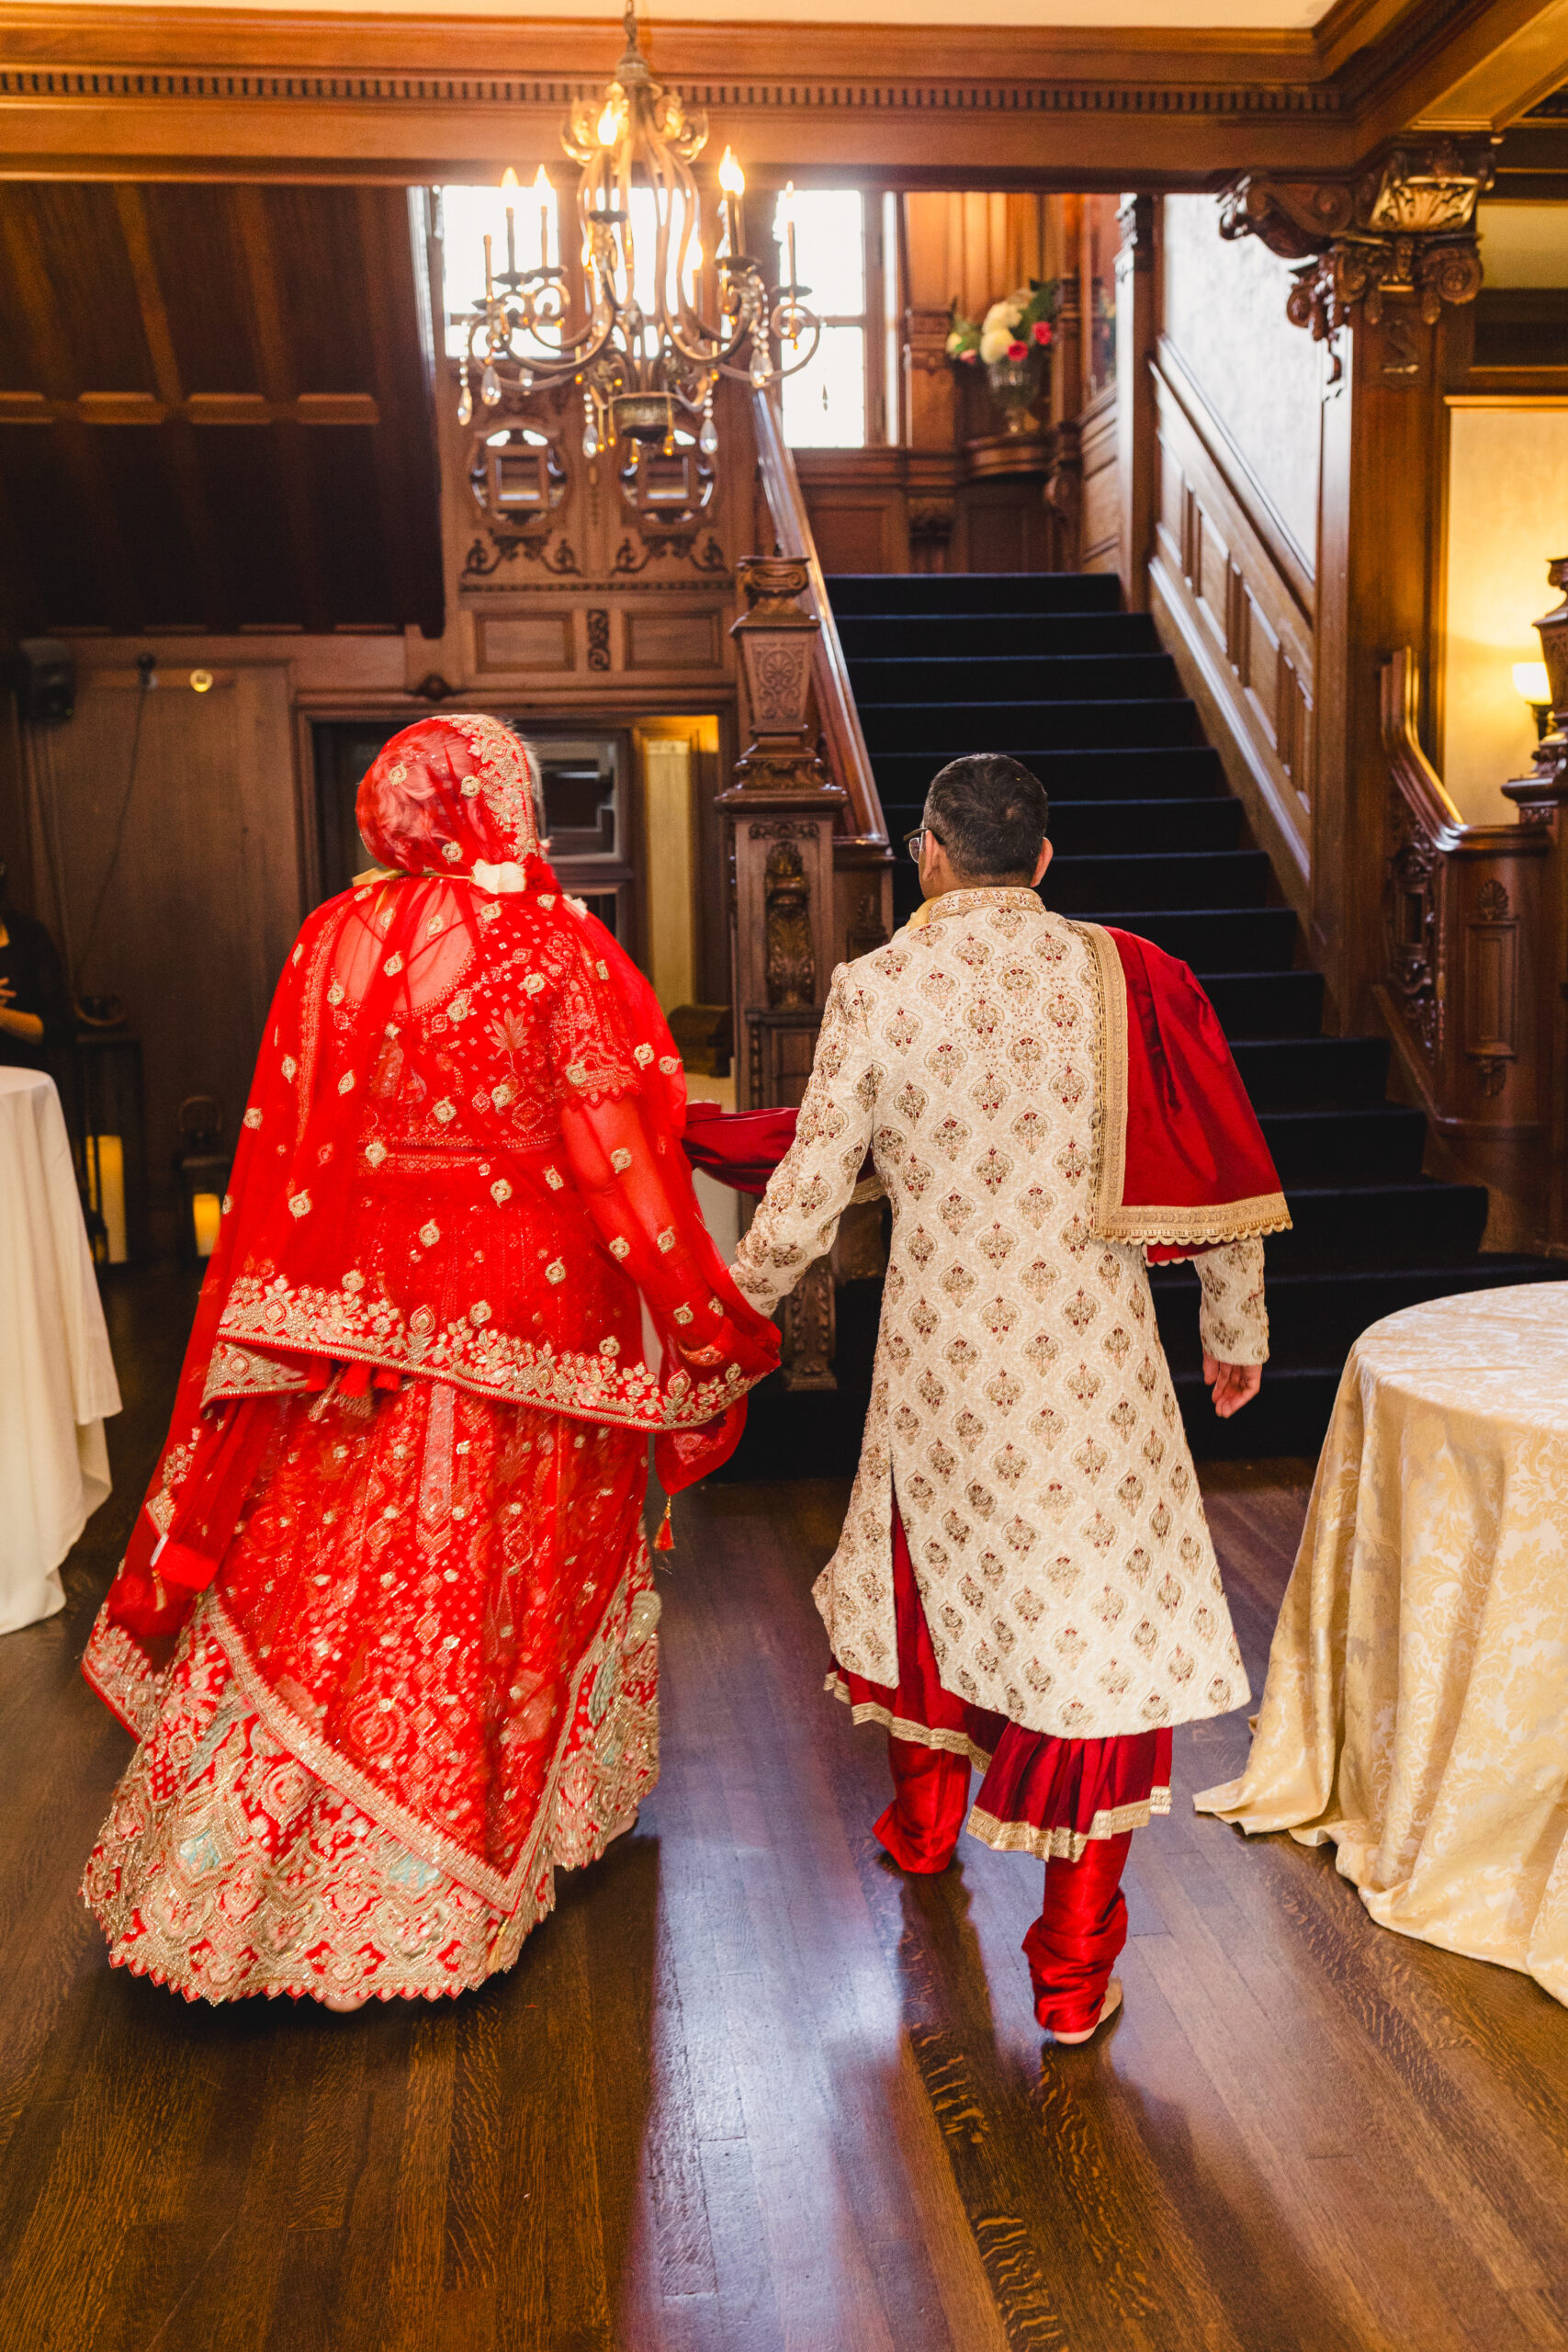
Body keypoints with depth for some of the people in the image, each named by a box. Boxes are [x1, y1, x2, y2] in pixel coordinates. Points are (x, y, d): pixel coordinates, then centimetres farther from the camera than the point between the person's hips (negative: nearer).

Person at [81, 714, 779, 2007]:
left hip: (359, 1307, 4)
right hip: (525, 1307, -3)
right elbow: (610, 1154, -15)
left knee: (323, 1583, 15)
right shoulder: (557, 945, -11)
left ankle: (230, 1858, 29)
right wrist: (702, 1319, -8)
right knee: (495, 1580, 12)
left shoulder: (330, 941, 0)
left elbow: (284, 1142, 4)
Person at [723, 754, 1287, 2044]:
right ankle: (1076, 1964, 16)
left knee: (932, 1561, 26)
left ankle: (924, 1817, 48)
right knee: (1097, 1619, 8)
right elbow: (1220, 1183, 0)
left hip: (940, 1351, 2)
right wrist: (1238, 1331, 15)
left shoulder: (872, 989, -7)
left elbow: (804, 1207, -5)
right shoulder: (1125, 978, -6)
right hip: (1092, 1356, -1)